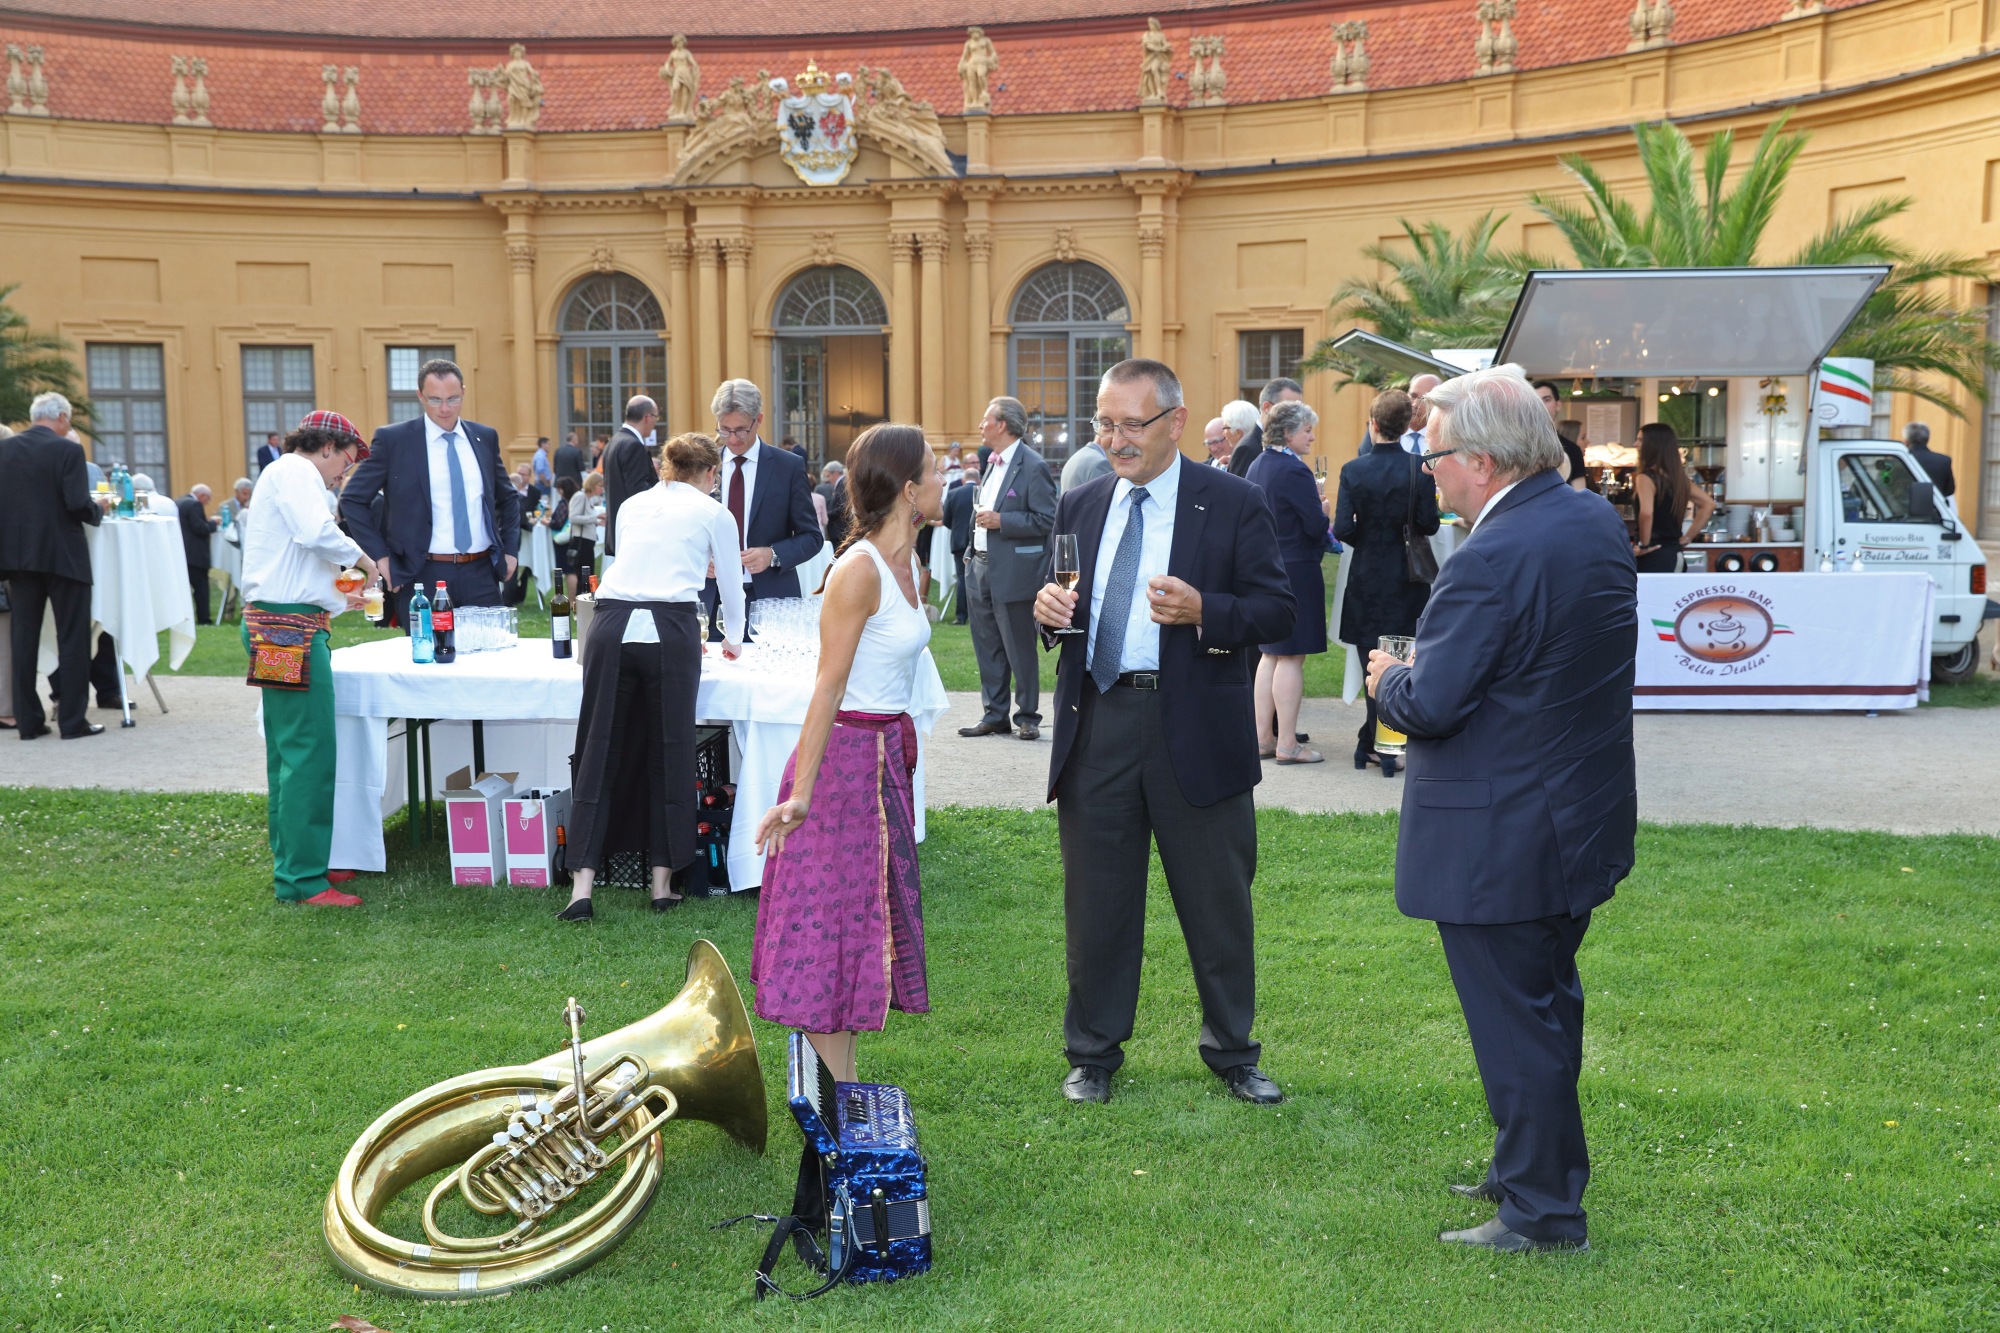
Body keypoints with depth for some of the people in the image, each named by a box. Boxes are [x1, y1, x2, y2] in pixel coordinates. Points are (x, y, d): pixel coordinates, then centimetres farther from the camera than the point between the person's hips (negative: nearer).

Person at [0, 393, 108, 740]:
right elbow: (78, 504, -18)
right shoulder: (67, 450, -11)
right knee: (72, 639, 3)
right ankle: (72, 721, 3)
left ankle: (28, 721, 12)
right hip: (63, 555, -5)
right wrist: (98, 509, 2)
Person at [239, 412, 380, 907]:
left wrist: (340, 600, 28)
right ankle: (302, 879, -8)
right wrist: (363, 559, -9)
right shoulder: (295, 470, -6)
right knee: (309, 753, -10)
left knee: (289, 752, 15)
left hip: (280, 626, 11)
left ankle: (293, 865, 23)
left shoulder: (288, 474, 26)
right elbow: (319, 533, -25)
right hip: (290, 628, -11)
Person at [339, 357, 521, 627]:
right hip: (424, 576, -3)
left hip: (481, 575, 3)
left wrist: (510, 550, 11)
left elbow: (508, 498, 22)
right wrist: (380, 556, -6)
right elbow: (352, 499, 1)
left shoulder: (485, 437, 10)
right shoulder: (392, 440, -1)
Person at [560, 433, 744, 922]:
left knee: (599, 753, 5)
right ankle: (662, 882, 14)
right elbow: (732, 586, 22)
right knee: (669, 754, 8)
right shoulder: (713, 513, 13)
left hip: (611, 626, 3)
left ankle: (582, 888, 0)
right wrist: (733, 639, 42)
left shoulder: (632, 506, 24)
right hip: (670, 632, -3)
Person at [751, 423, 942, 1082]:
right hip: (846, 755, -9)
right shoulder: (859, 569, -18)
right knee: (832, 921, 0)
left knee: (865, 916, 14)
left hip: (888, 755, 9)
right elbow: (828, 687, -21)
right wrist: (800, 793, -22)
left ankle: (843, 1088, 26)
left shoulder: (907, 560, 9)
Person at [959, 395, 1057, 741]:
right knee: (987, 648, 12)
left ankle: (1027, 717, 11)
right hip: (981, 567, 8)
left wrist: (1000, 521, -19)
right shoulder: (991, 464, 15)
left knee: (1020, 649, 1)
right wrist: (971, 556, 18)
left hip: (1013, 572, -8)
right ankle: (994, 715, 21)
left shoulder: (1032, 466, -12)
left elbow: (1046, 518, -17)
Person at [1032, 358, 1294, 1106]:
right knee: (1095, 902, 11)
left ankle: (1232, 1052, 28)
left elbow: (1277, 612, -6)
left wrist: (1203, 613, -23)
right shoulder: (1078, 507, 10)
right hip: (1096, 727, 3)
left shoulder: (1234, 504, -2)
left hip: (1196, 729, -3)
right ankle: (1094, 1052, 27)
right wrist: (1047, 608, -8)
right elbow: (1057, 604, 16)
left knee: (1218, 902, 10)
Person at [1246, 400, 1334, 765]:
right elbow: (1316, 526, -18)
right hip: (1296, 571, -9)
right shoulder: (1294, 471, -18)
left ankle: (1263, 737, 19)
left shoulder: (1256, 467, 9)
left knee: (1270, 653, 15)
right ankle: (1287, 744, 1)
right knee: (1291, 657, -3)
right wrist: (1322, 511, 4)